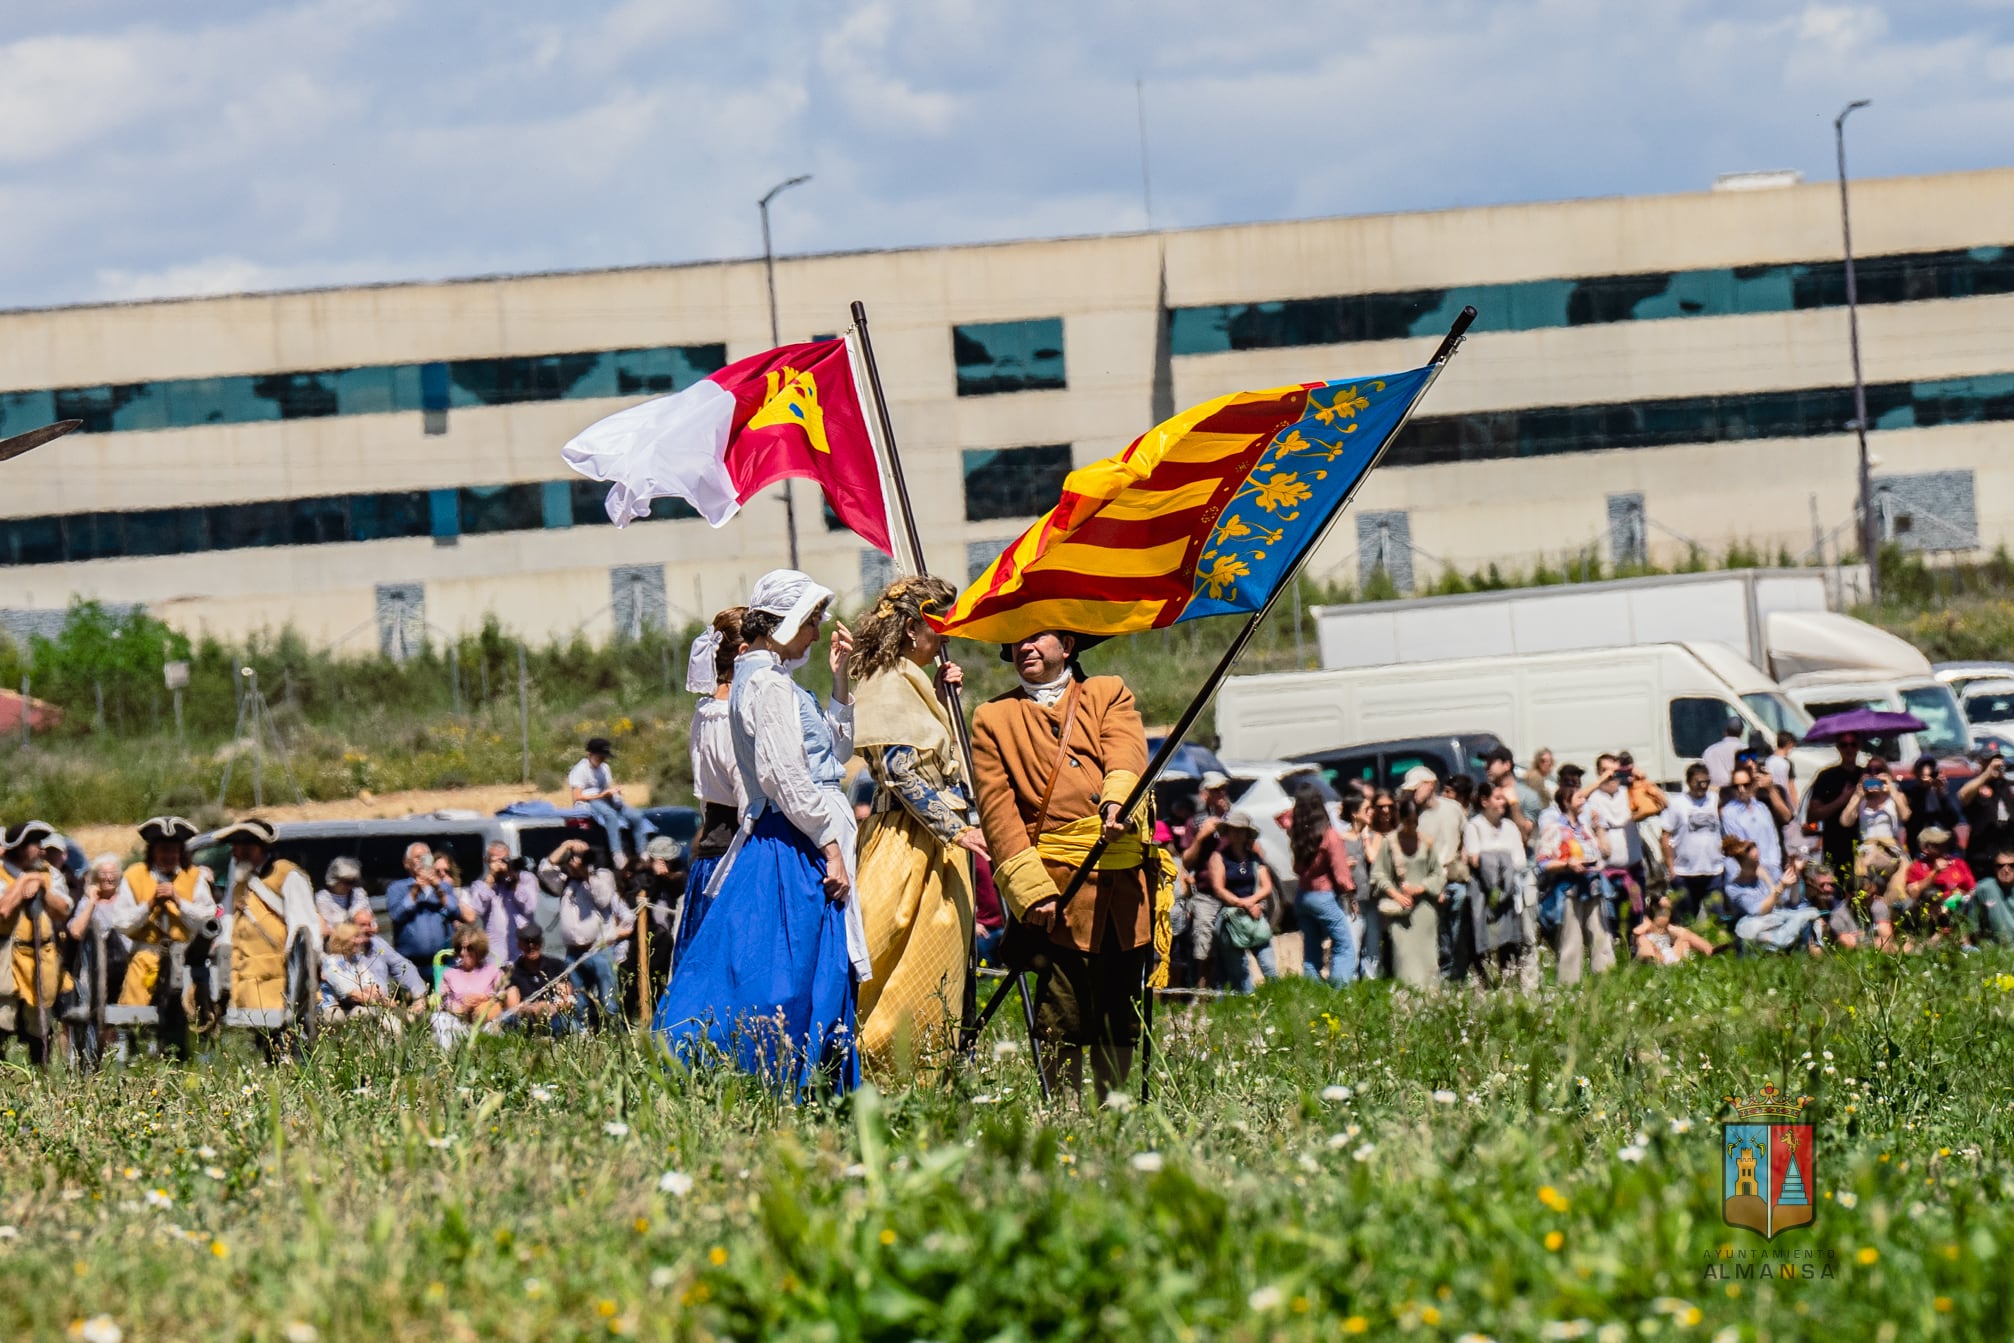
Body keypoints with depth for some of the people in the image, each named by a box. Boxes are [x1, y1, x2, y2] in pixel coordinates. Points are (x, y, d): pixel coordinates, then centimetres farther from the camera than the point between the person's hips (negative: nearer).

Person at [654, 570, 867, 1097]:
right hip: (793, 851, -10)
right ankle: (780, 1088, -8)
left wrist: (840, 679, 17)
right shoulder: (768, 683, -13)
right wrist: (831, 846, -18)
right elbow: (787, 779, -20)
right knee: (789, 984, -9)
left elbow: (835, 752, 25)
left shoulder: (771, 679, 19)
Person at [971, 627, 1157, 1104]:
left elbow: (1125, 755, -3)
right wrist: (1031, 889, -10)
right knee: (1064, 1019, -9)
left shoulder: (1108, 694, 18)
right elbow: (997, 810, 4)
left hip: (1126, 884, 2)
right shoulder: (993, 718, 14)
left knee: (1120, 1015, 4)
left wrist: (1117, 801, -27)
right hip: (1058, 885, -2)